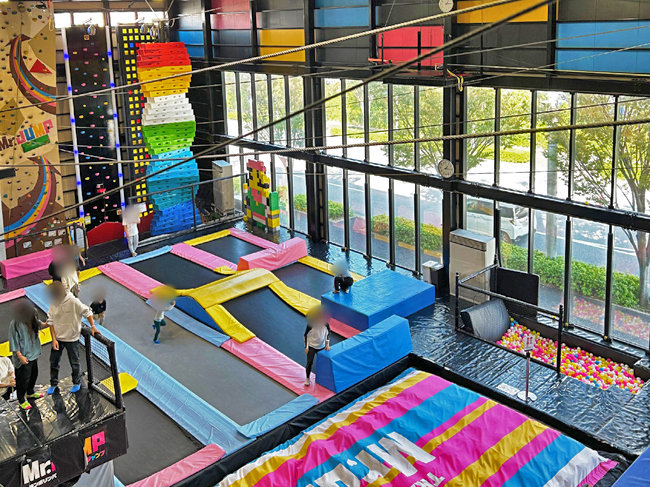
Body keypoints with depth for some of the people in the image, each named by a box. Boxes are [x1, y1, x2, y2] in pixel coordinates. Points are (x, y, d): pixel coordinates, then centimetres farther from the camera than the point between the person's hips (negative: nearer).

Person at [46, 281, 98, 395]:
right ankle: (53, 384, 36)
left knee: (74, 363, 13)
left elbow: (87, 312, -11)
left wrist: (93, 327, -10)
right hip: (57, 338, 4)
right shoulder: (53, 303, -10)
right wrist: (54, 339, -8)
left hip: (72, 338, -4)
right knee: (54, 362, 15)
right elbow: (51, 321, -3)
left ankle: (77, 383, 35)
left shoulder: (73, 302, -24)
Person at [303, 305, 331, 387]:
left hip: (321, 346, 3)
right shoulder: (311, 324, -22)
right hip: (311, 346, -3)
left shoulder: (326, 324, -13)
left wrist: (327, 344, -5)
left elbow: (327, 334, 2)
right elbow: (306, 335, -11)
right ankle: (307, 379, 17)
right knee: (309, 363, 0)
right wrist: (306, 347, -10)